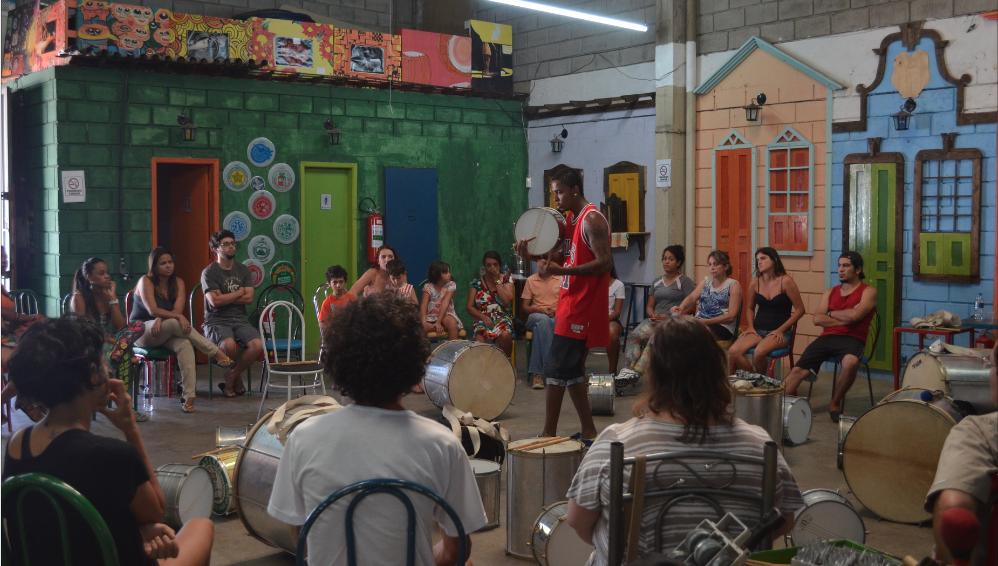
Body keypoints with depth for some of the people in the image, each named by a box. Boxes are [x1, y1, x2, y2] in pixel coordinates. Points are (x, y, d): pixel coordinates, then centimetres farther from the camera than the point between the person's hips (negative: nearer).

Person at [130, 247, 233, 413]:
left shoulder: (178, 283, 6)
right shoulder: (146, 281, -8)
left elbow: (177, 309, -7)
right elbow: (153, 311, -19)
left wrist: (161, 319, -24)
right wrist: (179, 316, -29)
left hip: (166, 334, 4)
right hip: (142, 332, -4)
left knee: (185, 345, -32)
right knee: (176, 324, -36)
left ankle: (189, 396, -42)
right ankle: (216, 353, -29)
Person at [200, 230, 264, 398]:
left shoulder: (243, 270, 14)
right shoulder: (209, 272, -1)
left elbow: (249, 298, 2)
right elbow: (215, 301, -13)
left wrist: (224, 298, -7)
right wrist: (239, 292, -2)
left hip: (240, 320, 4)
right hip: (217, 321, -4)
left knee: (258, 345, -25)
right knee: (229, 344, -36)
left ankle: (230, 378, -2)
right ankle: (237, 377, -2)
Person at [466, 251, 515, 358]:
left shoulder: (506, 280, 9)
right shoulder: (477, 283, 10)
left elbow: (507, 301, -8)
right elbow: (469, 306, 6)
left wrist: (497, 281, -4)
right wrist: (483, 317, -11)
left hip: (502, 317, 0)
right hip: (482, 319, 0)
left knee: (505, 335, -35)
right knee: (479, 339, -34)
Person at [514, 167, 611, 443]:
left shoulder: (592, 220, -13)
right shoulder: (571, 218, 16)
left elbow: (604, 263, -21)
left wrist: (560, 271, -28)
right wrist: (534, 255, 2)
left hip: (581, 309, -10)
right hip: (570, 304, 10)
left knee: (558, 371, -9)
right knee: (571, 371, 13)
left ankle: (549, 434, -3)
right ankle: (589, 432, 21)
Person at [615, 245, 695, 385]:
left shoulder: (685, 282, 5)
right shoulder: (657, 282, 24)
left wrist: (669, 317, -13)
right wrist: (653, 315, -2)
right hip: (655, 320, 5)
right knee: (633, 335, -26)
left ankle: (636, 372, -45)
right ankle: (627, 369, -40)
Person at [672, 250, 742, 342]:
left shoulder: (733, 285, 4)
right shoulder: (706, 281, 21)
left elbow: (732, 316, -5)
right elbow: (692, 297, 4)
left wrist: (707, 321, -17)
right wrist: (680, 307, -20)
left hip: (723, 326, -5)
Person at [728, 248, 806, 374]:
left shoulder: (785, 281, -7)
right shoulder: (755, 283, 6)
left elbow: (800, 309, -5)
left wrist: (780, 330, -11)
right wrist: (750, 327, 4)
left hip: (780, 333, -4)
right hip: (758, 330, 4)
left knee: (759, 352, -34)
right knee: (733, 351, -23)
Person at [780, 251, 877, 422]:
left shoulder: (868, 292, 5)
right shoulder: (830, 292, 19)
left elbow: (854, 315, -14)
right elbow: (817, 319, 6)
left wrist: (831, 313, 3)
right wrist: (845, 318, -5)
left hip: (852, 339, -4)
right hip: (827, 337, 5)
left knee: (850, 362, -37)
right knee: (799, 369, -15)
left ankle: (835, 403, -15)